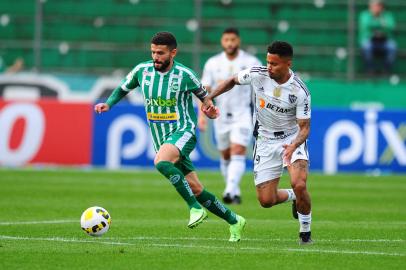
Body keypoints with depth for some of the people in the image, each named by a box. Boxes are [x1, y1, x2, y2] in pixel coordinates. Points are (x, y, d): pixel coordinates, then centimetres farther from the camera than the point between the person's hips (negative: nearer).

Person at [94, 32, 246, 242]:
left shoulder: (184, 75, -8)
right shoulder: (142, 70, 2)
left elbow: (202, 94, 10)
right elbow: (123, 89, 17)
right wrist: (108, 104, 1)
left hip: (183, 132, -5)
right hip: (161, 139, 5)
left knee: (161, 162, -36)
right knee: (196, 190, 4)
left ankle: (195, 208, -28)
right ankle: (234, 220, 20)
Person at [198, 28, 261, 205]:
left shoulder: (251, 63, -5)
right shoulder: (213, 63, 0)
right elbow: (205, 90, 0)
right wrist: (202, 114, -11)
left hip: (242, 115, -3)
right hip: (221, 116, 3)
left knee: (238, 153, -18)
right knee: (225, 157, 11)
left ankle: (230, 192, -28)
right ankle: (235, 192, 27)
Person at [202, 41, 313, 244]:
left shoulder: (300, 91, -21)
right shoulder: (257, 74, -14)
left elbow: (304, 127, -18)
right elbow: (233, 80, 8)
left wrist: (293, 145, -37)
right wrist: (209, 97, 0)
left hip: (292, 139, -3)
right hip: (265, 141, 3)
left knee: (299, 185, -27)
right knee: (266, 201, -4)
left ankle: (305, 232, -2)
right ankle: (293, 197, 32)